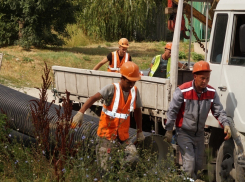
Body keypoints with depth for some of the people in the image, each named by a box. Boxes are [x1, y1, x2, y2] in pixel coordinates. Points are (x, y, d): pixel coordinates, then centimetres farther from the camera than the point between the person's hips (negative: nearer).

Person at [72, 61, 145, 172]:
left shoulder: (135, 91, 2)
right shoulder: (112, 89, -15)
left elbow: (137, 111, 15)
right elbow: (94, 98, -28)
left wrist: (139, 131, 18)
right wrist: (80, 113, -43)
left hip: (123, 134, 5)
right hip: (107, 132, -4)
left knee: (132, 156, -3)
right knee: (106, 167, -3)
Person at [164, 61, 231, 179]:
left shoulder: (211, 92, -6)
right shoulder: (183, 91, -19)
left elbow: (219, 111, -1)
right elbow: (172, 111, -12)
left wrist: (225, 124, -19)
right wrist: (169, 130, -10)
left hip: (199, 133, 5)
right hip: (184, 133, -5)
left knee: (198, 165, 13)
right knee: (189, 164, -14)